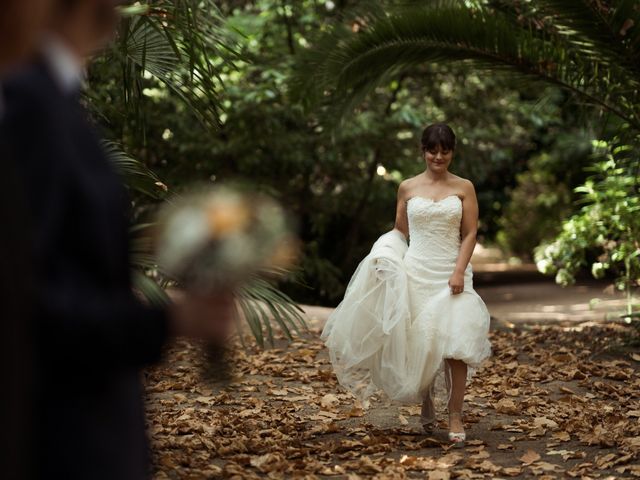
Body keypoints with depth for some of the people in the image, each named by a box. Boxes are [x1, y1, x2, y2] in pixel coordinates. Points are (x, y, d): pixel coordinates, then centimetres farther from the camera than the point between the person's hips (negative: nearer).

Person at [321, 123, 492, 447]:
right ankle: (426, 402, 26)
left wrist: (459, 271, -10)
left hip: (451, 273, -1)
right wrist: (388, 255, -3)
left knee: (455, 341, -13)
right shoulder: (408, 188, 7)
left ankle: (455, 418, -8)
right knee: (417, 341, 3)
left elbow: (470, 234, 1)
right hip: (415, 271, 1)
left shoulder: (464, 188, 5)